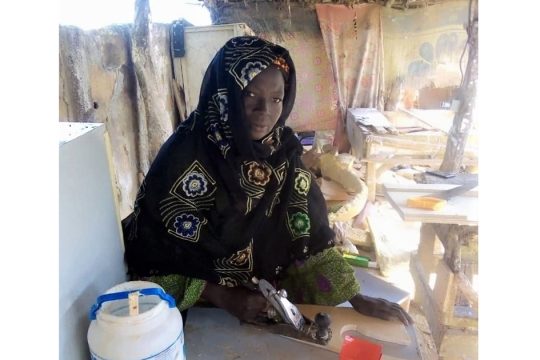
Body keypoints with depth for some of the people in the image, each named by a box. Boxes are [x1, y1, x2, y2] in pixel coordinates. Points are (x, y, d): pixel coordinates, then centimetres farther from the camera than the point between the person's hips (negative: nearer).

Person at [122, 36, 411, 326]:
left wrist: (357, 299, -7)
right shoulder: (184, 158, -20)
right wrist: (223, 298, -19)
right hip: (199, 311, -2)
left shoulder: (282, 150, -7)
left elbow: (310, 237, -2)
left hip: (270, 304, 2)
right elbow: (150, 259, -14)